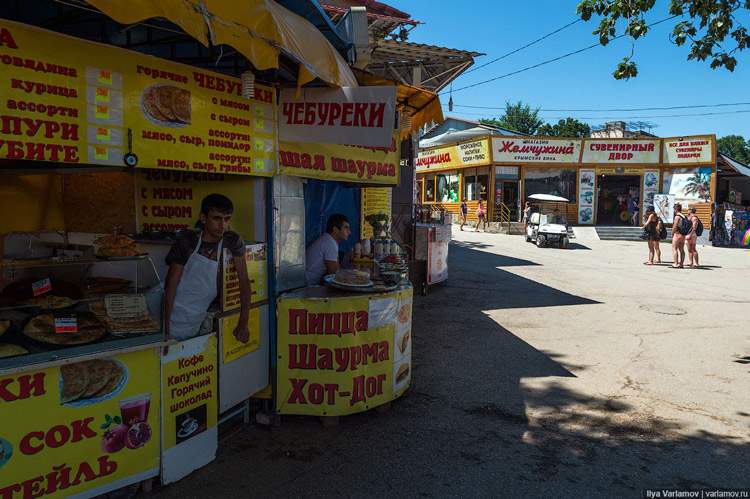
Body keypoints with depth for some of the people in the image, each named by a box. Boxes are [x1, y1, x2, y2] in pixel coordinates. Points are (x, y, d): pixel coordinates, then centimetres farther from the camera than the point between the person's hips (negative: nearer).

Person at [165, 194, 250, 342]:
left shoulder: (232, 242, -4)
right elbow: (170, 286, -8)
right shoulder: (186, 243, -9)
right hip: (175, 319, -2)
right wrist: (166, 328, -14)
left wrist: (243, 322, -15)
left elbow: (243, 280, -5)